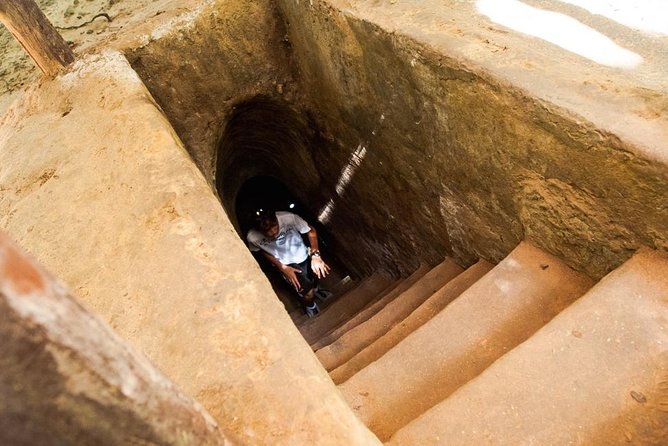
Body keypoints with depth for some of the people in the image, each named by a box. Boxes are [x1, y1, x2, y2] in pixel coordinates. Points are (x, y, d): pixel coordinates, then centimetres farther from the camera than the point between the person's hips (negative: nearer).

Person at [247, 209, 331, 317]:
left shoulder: (288, 217, -32)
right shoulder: (253, 237, -29)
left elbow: (311, 231, -14)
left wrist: (315, 255, -25)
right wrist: (283, 268, -15)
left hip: (303, 255, 2)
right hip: (286, 264, -2)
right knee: (308, 295, -12)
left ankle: (314, 289, 35)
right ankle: (310, 306, 25)